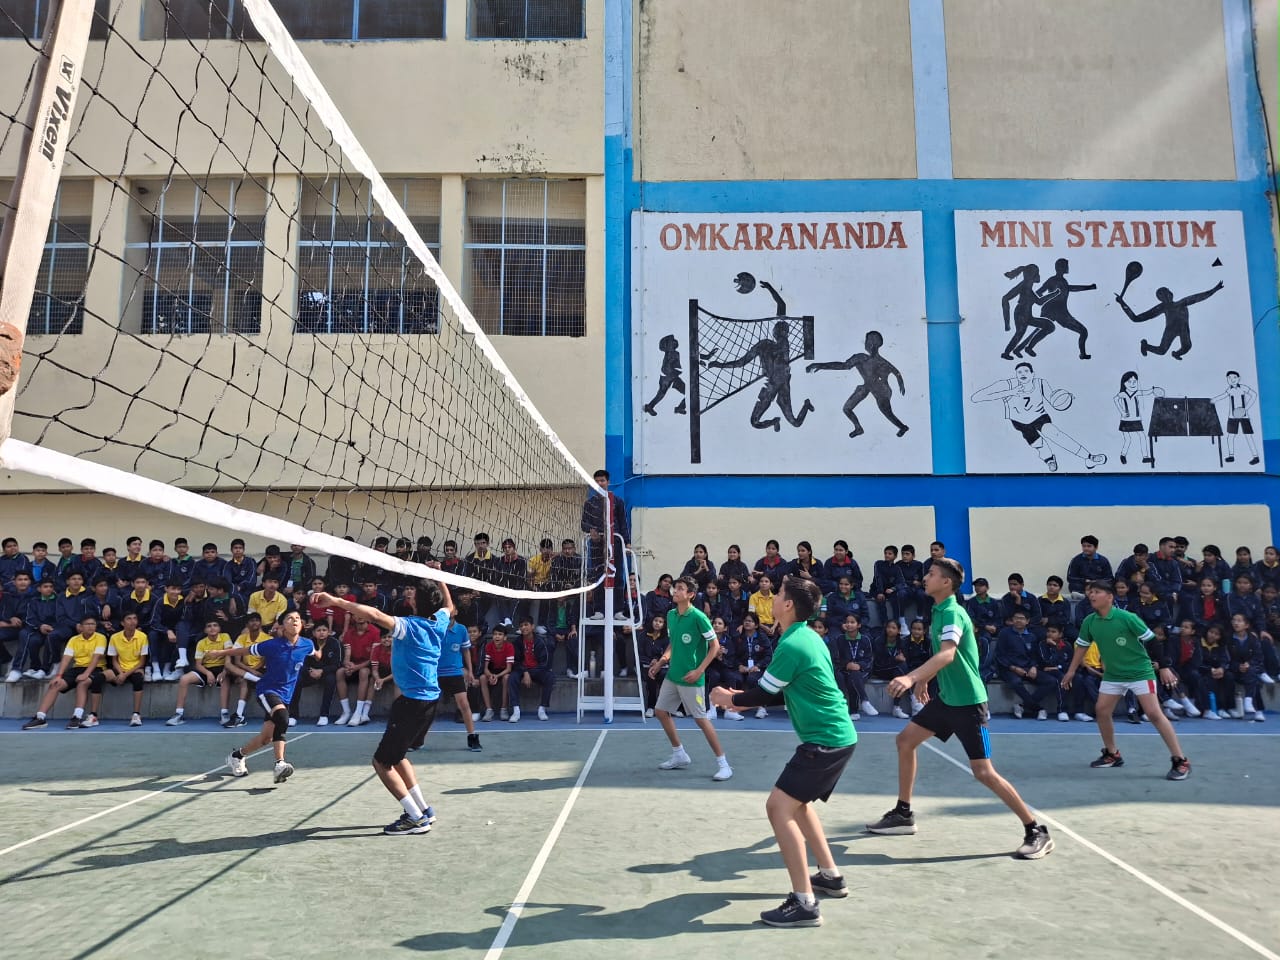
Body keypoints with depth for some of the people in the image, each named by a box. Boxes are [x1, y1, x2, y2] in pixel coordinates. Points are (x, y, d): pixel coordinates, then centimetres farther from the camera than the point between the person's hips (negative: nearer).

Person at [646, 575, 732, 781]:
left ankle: (723, 764, 7)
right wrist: (661, 661, 4)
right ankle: (679, 756, 28)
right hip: (672, 674, 8)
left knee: (700, 719, -5)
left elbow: (715, 646, -13)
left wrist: (699, 670, -18)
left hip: (691, 678, -8)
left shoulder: (698, 617, -17)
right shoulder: (671, 615, 5)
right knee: (661, 711, 12)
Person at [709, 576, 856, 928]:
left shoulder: (791, 645, -20)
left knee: (779, 807, -11)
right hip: (836, 735, 10)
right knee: (796, 802, 24)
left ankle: (804, 904, -10)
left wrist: (730, 698, 6)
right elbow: (787, 693, 19)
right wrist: (745, 700, 15)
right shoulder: (808, 636, 10)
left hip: (825, 741, -10)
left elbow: (763, 694, -12)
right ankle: (830, 875, 32)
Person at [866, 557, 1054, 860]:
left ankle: (1036, 832, 5)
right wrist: (924, 680, 26)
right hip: (945, 698, 9)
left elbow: (947, 655, -38)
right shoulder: (938, 611, 8)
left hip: (968, 702, -9)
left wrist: (911, 677, -50)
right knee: (905, 740, 11)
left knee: (984, 773, -9)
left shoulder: (953, 613, -21)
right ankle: (903, 814, 21)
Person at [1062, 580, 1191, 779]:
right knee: (1102, 711, 4)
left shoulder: (1126, 617, -20)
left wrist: (1164, 668, -15)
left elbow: (1151, 640, -14)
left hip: (1140, 672, -6)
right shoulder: (1089, 622, -4)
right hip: (1112, 675, 6)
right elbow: (1082, 647, 10)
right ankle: (1112, 754, 23)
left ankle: (1180, 761, -6)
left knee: (1154, 713, -14)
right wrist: (1071, 671, 13)